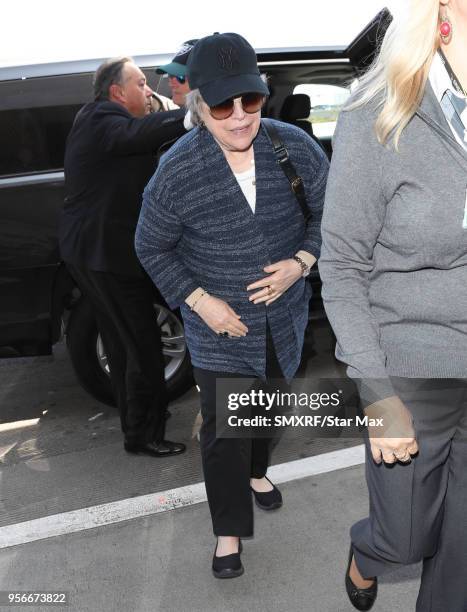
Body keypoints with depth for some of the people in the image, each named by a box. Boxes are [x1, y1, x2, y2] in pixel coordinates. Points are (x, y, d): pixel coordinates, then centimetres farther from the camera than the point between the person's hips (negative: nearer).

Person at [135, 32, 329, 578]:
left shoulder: (296, 148, -14)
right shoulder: (176, 173, -21)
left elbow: (327, 214, 0)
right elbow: (152, 248, -8)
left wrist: (302, 262, -17)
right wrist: (199, 301, -17)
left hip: (284, 315, 4)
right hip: (219, 324, -3)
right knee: (224, 426, 2)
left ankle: (255, 471, 54)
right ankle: (229, 529, 24)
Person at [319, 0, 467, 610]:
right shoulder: (378, 121, -14)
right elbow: (343, 269, -9)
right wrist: (378, 395, -12)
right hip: (414, 376, -3)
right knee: (408, 540, 16)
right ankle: (365, 554, 52)